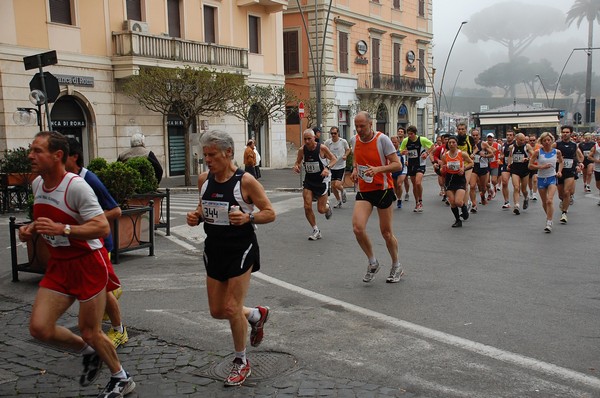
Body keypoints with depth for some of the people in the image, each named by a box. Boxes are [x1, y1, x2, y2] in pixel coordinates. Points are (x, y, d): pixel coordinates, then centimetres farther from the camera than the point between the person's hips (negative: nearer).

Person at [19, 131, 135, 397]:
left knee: (89, 333, 2)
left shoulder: (76, 186, -21)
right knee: (39, 328, -3)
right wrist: (31, 229, 2)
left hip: (88, 263, -7)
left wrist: (62, 229, -34)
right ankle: (89, 353, 25)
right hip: (59, 265, 7)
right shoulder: (37, 184, 4)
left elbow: (102, 227, -25)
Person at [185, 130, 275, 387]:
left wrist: (247, 217, -31)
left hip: (241, 250, -6)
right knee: (217, 311, 10)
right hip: (214, 250, 6)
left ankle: (241, 362, 20)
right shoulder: (204, 180, 1)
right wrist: (196, 217, -7)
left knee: (232, 309, -4)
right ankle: (256, 315, 40)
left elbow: (270, 213, -12)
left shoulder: (245, 181, -16)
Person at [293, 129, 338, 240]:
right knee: (307, 207, -9)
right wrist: (296, 166, -13)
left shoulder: (322, 148, -15)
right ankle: (316, 231, 7)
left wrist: (327, 168, -24)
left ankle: (327, 206, 40)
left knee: (321, 209, 0)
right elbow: (298, 161, 11)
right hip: (308, 180, 3)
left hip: (321, 180, -3)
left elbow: (334, 159, -6)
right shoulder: (302, 150, -5)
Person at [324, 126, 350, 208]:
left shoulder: (343, 141, -8)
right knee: (333, 186, 5)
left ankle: (343, 192, 22)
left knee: (337, 185, -14)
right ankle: (339, 201, 25)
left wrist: (345, 155, -9)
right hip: (332, 167, 3)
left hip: (341, 166, -3)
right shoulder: (327, 142, -4)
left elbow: (348, 149, 10)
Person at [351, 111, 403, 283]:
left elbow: (397, 165, -13)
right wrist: (355, 169, 2)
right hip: (364, 191, 4)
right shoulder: (356, 140, 5)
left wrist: (378, 169, -28)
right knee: (358, 228, -15)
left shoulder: (382, 139, -12)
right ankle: (373, 263, 8)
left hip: (383, 189, -4)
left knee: (386, 232, 5)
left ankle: (396, 267, 28)